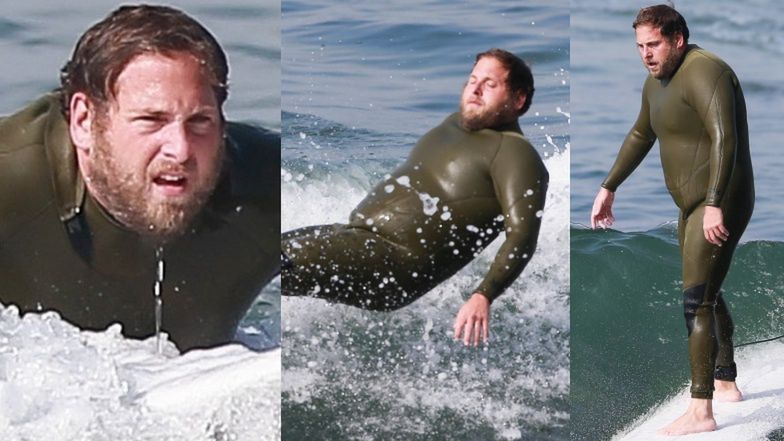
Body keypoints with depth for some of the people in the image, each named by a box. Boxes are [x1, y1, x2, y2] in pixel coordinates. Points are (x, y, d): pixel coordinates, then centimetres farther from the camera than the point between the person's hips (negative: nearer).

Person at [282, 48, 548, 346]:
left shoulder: (513, 152, -7)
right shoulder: (455, 123, 21)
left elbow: (522, 235, -18)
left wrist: (483, 297, -30)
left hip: (398, 260, -9)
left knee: (282, 260, -27)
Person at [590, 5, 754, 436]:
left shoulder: (703, 72, -20)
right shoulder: (657, 81, 11)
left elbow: (724, 138, -30)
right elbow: (640, 135, 25)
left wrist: (714, 205, -38)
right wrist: (608, 188, 26)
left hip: (721, 204, -10)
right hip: (693, 204, 10)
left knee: (697, 301, -15)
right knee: (708, 295, 22)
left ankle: (700, 411, -16)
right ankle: (726, 383, 38)